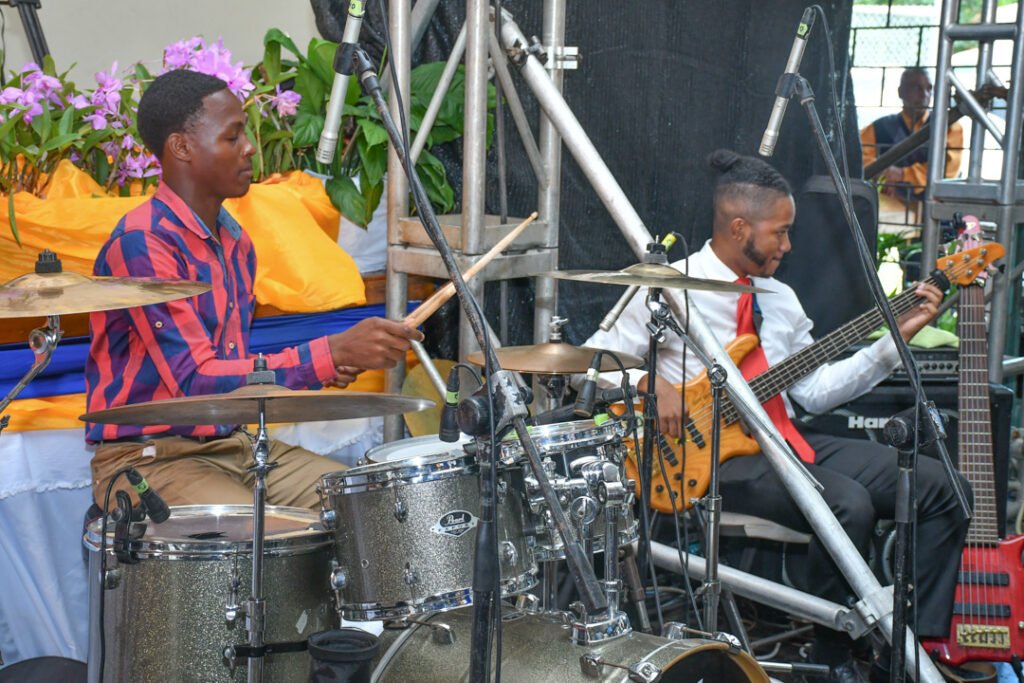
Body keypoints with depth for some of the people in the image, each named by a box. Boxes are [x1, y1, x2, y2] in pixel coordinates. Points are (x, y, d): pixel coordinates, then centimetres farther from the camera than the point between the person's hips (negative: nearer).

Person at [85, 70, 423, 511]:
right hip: (148, 458, -8)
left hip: (232, 445, 9)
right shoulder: (140, 244, -17)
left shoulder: (235, 242, 11)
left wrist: (320, 368, 1)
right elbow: (195, 381, -25)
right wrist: (331, 353, -29)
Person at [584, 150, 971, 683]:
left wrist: (894, 340, 5)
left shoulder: (780, 297, 15)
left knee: (936, 485, -5)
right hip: (720, 455, -8)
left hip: (787, 442, 8)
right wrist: (652, 383, -22)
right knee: (848, 504, -32)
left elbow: (815, 390, 12)